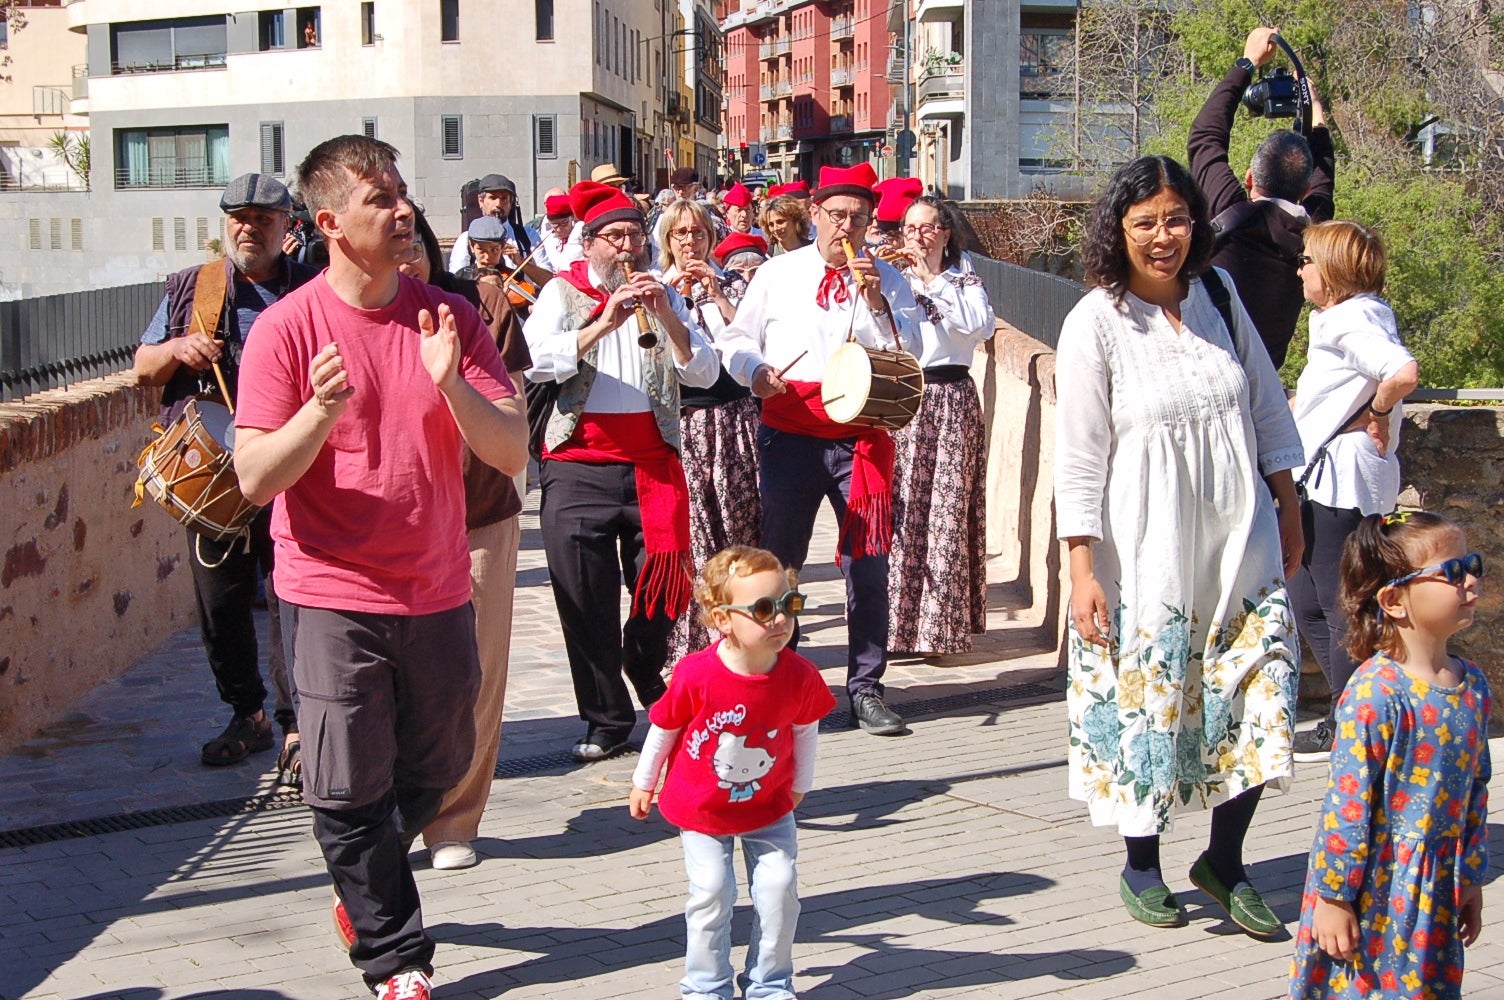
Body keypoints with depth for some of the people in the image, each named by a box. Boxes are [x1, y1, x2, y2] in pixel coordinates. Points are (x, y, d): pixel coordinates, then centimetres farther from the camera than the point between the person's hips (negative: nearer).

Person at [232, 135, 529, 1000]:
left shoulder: (450, 317, 1)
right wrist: (319, 413, -28)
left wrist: (450, 384, -22)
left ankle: (365, 891, 43)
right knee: (351, 791, 1)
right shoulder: (288, 329, -8)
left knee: (440, 767, 17)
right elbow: (256, 478, -10)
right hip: (336, 596, -3)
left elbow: (513, 452, -5)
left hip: (438, 592, 4)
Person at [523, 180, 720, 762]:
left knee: (661, 585, 5)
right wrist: (604, 322, -23)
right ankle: (606, 719, 10)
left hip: (652, 466, 2)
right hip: (579, 468, -2)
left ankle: (646, 680, 34)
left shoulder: (663, 297, 13)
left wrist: (666, 317, -13)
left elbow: (704, 373, 1)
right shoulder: (563, 293, 6)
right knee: (585, 600, -2)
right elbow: (539, 361, -14)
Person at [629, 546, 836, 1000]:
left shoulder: (800, 677, -18)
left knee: (779, 888, -3)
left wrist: (799, 786, 12)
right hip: (701, 809, -2)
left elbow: (806, 731, 2)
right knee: (711, 893, -4)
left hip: (769, 808, 2)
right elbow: (664, 727, -9)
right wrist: (643, 783, 3)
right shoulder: (696, 675, -26)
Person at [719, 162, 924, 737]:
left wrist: (875, 301, -13)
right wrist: (755, 370, -8)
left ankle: (865, 688, 9)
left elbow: (908, 352, 0)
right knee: (778, 560, 6)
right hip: (789, 434, 1)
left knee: (868, 563, -2)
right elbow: (736, 339, 12)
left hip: (860, 437, 0)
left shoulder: (887, 280, 8)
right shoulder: (777, 275, 10)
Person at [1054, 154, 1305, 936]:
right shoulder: (1094, 324, -10)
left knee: (1262, 702, 2)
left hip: (1241, 543, 4)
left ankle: (1224, 862, 22)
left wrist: (1287, 505, 14)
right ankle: (1141, 865, 26)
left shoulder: (1218, 295, 4)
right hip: (1146, 557, -4)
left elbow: (1265, 406, 14)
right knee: (1148, 705, 4)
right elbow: (1079, 458, -10)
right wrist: (1082, 570, -13)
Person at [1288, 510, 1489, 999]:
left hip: (1437, 886, 7)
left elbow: (1477, 790, 12)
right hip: (1373, 884, -7)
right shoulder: (1375, 693, -20)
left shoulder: (1473, 686, 3)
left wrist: (1471, 880, 16)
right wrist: (1333, 896, -14)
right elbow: (1346, 802, -17)